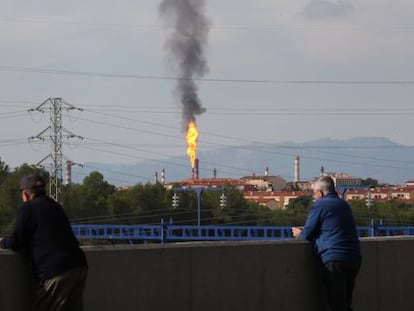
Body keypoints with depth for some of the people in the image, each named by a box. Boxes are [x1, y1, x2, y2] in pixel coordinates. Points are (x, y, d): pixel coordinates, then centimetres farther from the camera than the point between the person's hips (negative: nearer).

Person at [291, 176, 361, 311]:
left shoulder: (319, 205, -4)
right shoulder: (344, 205, 19)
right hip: (354, 258, 7)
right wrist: (305, 231, 31)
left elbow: (307, 235, -1)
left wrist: (299, 234, 22)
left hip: (335, 260, -7)